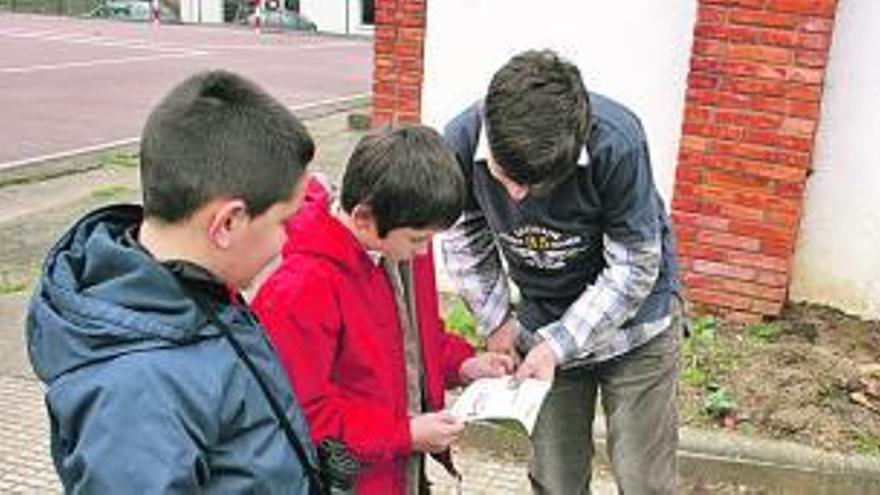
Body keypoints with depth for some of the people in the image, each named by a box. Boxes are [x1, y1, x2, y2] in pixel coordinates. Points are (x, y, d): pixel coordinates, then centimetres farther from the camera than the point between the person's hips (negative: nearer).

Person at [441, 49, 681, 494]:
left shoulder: (616, 143, -31)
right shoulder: (461, 142, -22)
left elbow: (634, 269, -21)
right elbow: (465, 241, -1)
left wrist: (558, 345, -22)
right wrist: (496, 321, -4)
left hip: (632, 319, -2)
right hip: (543, 322, 3)